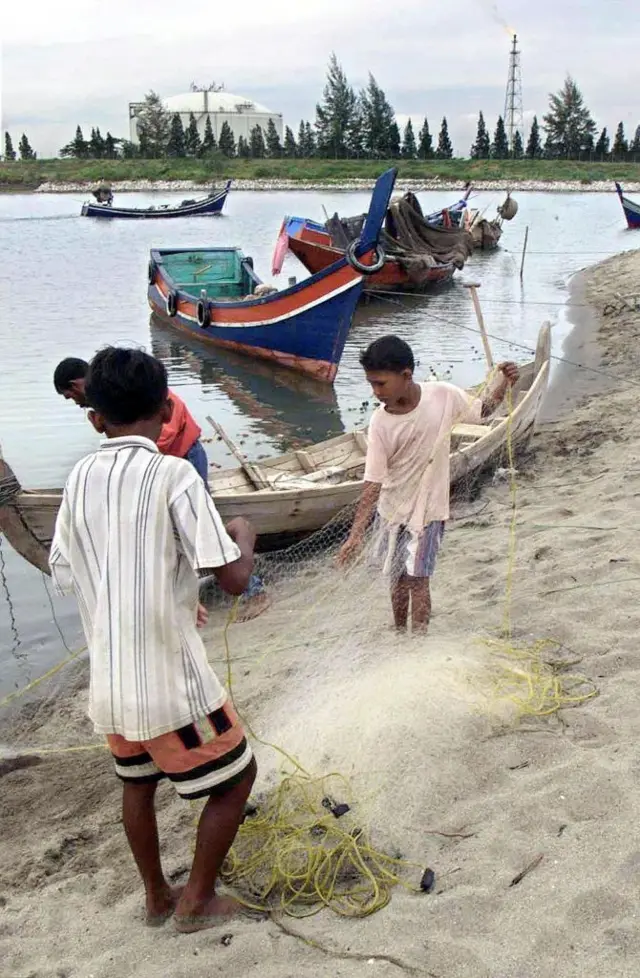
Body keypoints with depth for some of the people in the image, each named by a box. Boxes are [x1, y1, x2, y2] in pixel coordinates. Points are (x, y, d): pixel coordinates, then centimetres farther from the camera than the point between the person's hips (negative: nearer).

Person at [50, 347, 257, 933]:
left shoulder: (81, 479, 1)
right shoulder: (173, 475, -17)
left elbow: (64, 577, 10)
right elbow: (234, 579, -19)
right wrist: (245, 536, 4)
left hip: (108, 680, 6)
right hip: (171, 679, -6)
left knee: (137, 782, 27)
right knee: (236, 777, 16)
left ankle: (156, 896, 43)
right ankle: (197, 901, 26)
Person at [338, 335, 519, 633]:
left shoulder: (444, 396, -18)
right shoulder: (380, 423, -19)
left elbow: (481, 410, 2)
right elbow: (373, 482, -18)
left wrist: (503, 383, -16)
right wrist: (357, 533, -24)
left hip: (428, 508, -2)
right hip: (392, 509, 2)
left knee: (417, 578, -2)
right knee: (398, 577, 16)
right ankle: (399, 633, 37)